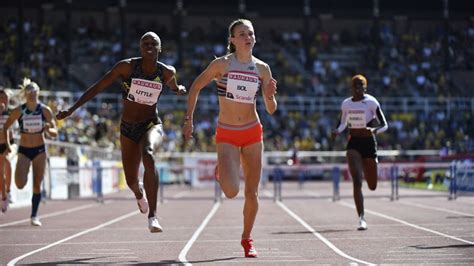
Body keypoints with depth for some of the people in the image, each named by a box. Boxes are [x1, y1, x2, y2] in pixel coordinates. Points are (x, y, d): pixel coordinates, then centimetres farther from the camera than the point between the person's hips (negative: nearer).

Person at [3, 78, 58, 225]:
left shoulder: (45, 110, -7)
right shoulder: (18, 111, -8)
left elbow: (55, 133, -6)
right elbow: (6, 127, 4)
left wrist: (49, 129, -28)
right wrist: (8, 144, -7)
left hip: (40, 150, 1)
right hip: (24, 150, -1)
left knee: (37, 185, 0)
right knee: (20, 184, -16)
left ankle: (34, 216, 12)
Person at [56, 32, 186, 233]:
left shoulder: (167, 72, -5)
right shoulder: (127, 66, -13)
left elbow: (175, 88, 22)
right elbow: (98, 87, -12)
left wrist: (180, 90, 2)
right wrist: (72, 109, -16)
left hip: (152, 125, -1)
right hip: (128, 128, 1)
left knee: (148, 156, -36)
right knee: (131, 180, 8)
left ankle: (152, 216, -37)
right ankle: (139, 195, 52)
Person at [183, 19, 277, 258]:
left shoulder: (262, 68, 2)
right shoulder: (222, 64, -7)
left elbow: (271, 110, 5)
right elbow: (195, 87, 5)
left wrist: (270, 96, -17)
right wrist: (188, 119, 2)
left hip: (253, 133, 3)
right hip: (226, 135, -3)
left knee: (251, 193, 3)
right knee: (231, 191, -17)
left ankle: (246, 239, 24)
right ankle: (222, 171, 20)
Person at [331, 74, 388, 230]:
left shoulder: (371, 102, -7)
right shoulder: (346, 104, 4)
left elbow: (384, 125, -7)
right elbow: (342, 124, 20)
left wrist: (374, 130, -29)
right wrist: (337, 132, -2)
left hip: (369, 143, -1)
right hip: (353, 143, 1)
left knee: (372, 186, 9)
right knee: (357, 181, -16)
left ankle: (367, 172, 48)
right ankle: (361, 219, -14)